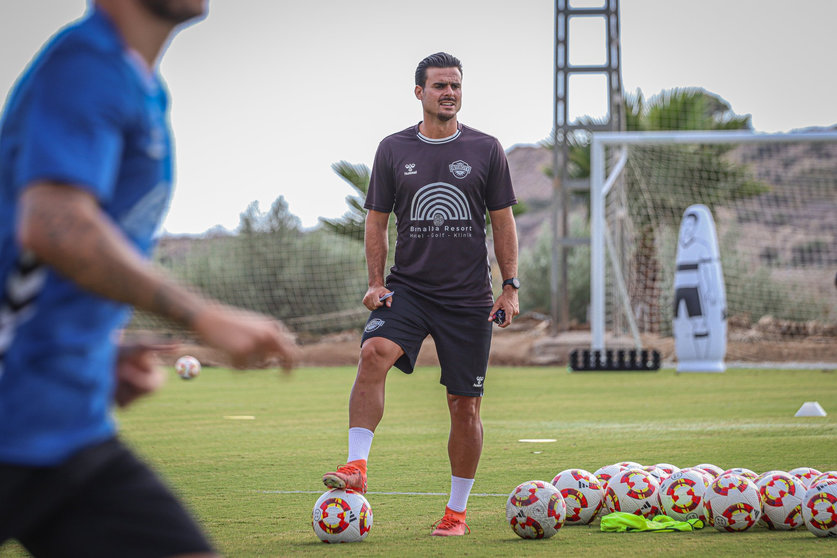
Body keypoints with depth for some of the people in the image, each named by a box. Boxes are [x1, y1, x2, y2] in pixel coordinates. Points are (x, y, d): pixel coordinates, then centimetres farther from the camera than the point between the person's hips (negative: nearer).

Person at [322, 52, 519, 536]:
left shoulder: (486, 150, 4)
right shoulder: (394, 150, 5)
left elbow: (504, 222, 7)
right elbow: (377, 221, 9)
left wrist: (511, 287, 0)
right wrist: (376, 282, -2)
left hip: (469, 297, 0)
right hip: (408, 287, 0)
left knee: (465, 405, 2)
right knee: (374, 352, -29)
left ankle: (458, 510, 16)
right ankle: (357, 467, -30)